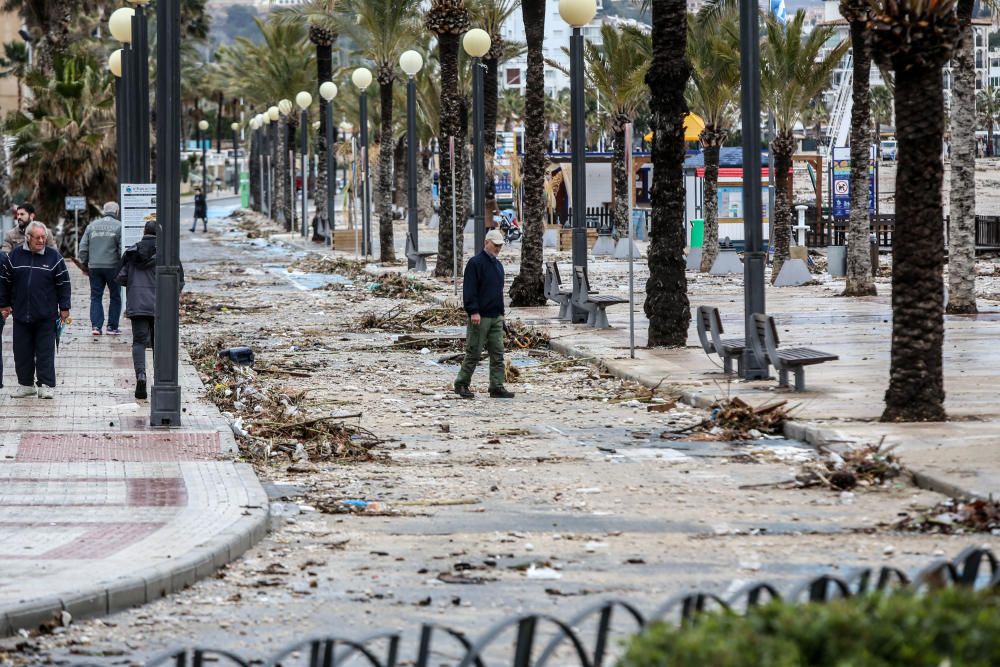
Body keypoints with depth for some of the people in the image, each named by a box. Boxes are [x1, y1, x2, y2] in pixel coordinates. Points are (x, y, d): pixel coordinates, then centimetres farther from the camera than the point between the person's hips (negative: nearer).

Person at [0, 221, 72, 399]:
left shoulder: (54, 257, -1)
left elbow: (63, 284, 3)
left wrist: (64, 308, 1)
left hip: (46, 316, -2)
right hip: (21, 314, 2)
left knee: (45, 351, -2)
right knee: (22, 351, 7)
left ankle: (47, 385, 3)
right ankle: (25, 384, 17)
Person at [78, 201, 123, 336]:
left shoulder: (92, 225, 9)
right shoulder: (119, 226, -4)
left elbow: (83, 247, 8)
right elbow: (122, 248, -10)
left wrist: (84, 264, 16)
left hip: (94, 267, 3)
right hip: (112, 267, -3)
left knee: (96, 297, 8)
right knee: (115, 297, 7)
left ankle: (95, 325, -1)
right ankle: (112, 327, 5)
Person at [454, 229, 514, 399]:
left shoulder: (498, 265, 17)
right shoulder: (475, 263, -9)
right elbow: (469, 290, -15)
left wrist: (501, 312, 21)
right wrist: (473, 311, -21)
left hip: (496, 317, 8)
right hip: (480, 317, -8)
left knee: (497, 354, 3)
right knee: (473, 353, -2)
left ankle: (497, 387, 4)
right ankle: (461, 384, 8)